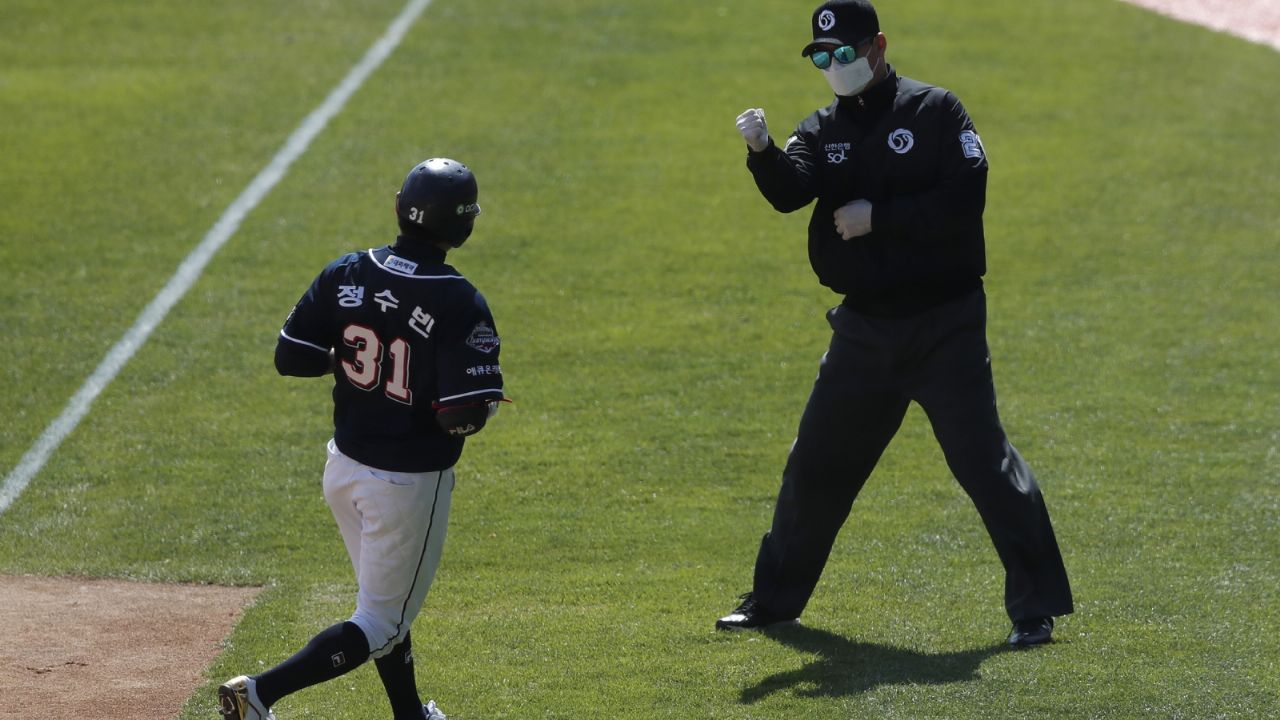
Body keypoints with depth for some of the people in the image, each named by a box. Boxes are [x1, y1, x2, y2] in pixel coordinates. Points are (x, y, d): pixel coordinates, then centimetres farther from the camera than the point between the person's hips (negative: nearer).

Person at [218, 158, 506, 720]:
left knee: (386, 602, 25)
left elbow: (290, 356, -2)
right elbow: (466, 414, -25)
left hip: (344, 466, 6)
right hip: (410, 483, -6)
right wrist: (487, 394, -3)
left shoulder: (346, 275, -6)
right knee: (381, 623, 5)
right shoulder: (460, 304, -22)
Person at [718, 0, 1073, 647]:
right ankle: (775, 599, 27)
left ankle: (1037, 608, -4)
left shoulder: (935, 112, -4)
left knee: (983, 459, -10)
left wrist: (878, 218, -16)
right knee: (815, 465, 12)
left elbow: (964, 201, -14)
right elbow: (790, 193, -10)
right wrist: (763, 153, -30)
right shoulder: (823, 130, 9)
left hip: (945, 326, -5)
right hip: (864, 328, 5)